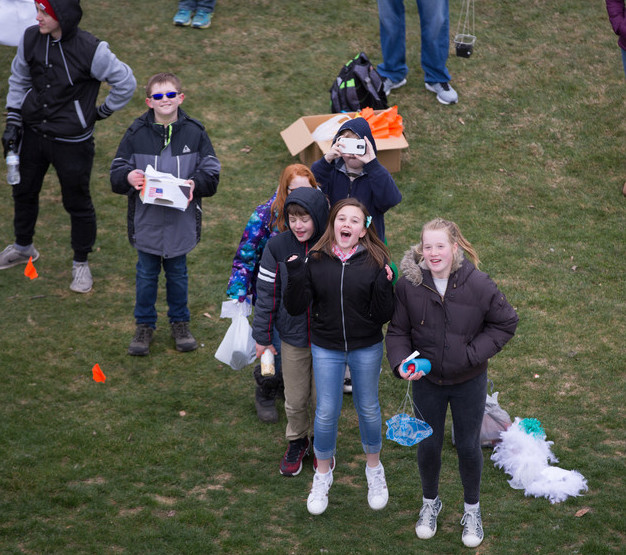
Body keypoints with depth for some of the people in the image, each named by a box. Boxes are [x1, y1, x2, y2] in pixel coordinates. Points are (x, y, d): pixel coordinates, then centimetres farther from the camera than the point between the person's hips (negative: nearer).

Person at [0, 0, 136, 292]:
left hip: (72, 142, -5)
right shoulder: (31, 39, -8)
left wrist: (102, 112, -3)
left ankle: (81, 263, 31)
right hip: (33, 133, 5)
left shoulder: (90, 50, -23)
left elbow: (125, 82, -11)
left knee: (77, 202, 8)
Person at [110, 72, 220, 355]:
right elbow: (116, 174, 0)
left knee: (177, 273, 15)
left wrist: (195, 183, -22)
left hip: (180, 220, 0)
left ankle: (180, 323, 33)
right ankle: (144, 325, 27)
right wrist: (129, 176, -22)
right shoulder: (136, 134, -4)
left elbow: (211, 173, -2)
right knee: (146, 273, 12)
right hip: (146, 221, 0)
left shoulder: (194, 133, -3)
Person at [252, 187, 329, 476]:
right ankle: (297, 442, 40)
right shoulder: (278, 247, -11)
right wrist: (262, 336, 1)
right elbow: (267, 293, -2)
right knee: (295, 400, 13)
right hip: (292, 337, 1)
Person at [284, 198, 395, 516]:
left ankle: (374, 468, 38)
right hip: (326, 349, 0)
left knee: (368, 409, 15)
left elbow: (382, 315, -11)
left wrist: (384, 286, -26)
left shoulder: (375, 261, -10)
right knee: (326, 412, 8)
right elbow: (295, 308, -8)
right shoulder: (315, 260, -7)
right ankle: (323, 472, 31)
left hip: (366, 349, 0)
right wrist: (296, 277, -22)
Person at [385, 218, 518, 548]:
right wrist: (401, 362, -22)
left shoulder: (478, 284, -19)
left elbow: (506, 323, -6)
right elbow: (397, 331, -4)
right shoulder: (409, 285, -16)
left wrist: (474, 353, -15)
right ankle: (430, 502, 43)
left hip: (468, 382, -1)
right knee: (428, 445, 15)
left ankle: (471, 508, 37)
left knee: (468, 446, 13)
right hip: (426, 381, 1)